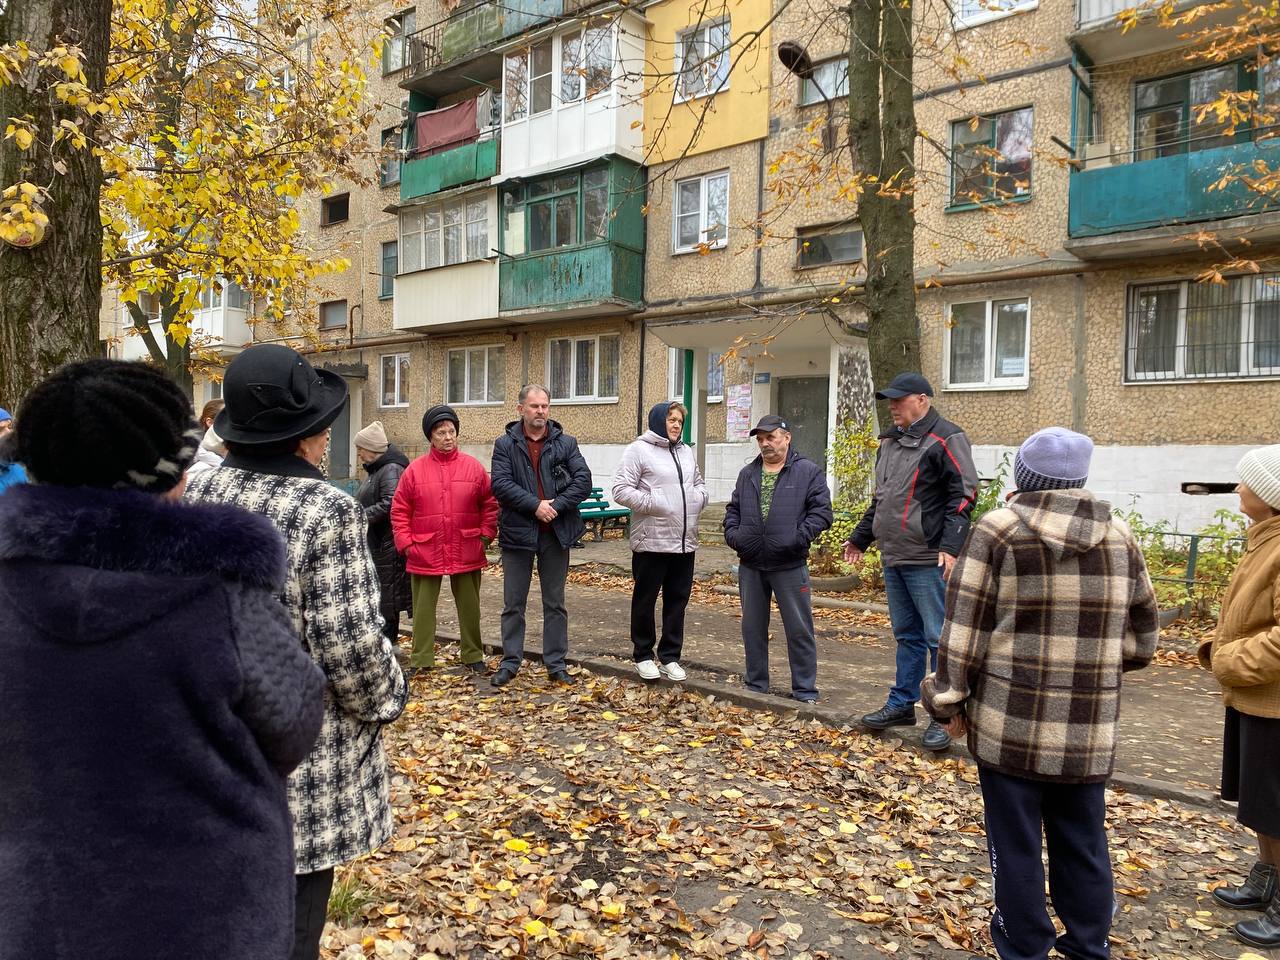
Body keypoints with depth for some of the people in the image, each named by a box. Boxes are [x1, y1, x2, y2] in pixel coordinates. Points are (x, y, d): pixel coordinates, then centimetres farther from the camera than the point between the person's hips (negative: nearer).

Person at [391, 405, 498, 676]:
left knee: (469, 606, 10)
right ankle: (421, 660, 17)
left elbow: (490, 504, 6)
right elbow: (400, 510, 3)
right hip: (425, 553, 0)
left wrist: (486, 535, -1)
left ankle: (473, 656, 24)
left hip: (466, 552, 1)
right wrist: (405, 542, -3)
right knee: (423, 608, 7)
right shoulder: (415, 469, 0)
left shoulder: (473, 467, 0)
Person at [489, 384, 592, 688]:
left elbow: (583, 480, -5)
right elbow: (501, 484, -11)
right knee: (513, 603, 9)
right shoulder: (505, 444, 0)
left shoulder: (565, 443, 3)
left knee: (555, 603, 10)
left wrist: (556, 505, -16)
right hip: (517, 533, -1)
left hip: (556, 533, 1)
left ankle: (556, 663, 21)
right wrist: (535, 505, -19)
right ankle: (510, 662, 21)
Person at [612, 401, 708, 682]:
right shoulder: (639, 449, -6)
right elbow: (621, 490, -12)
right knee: (645, 600, 6)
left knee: (677, 601, 11)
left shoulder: (686, 451, 15)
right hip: (651, 541, -6)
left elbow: (699, 483, 27)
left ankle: (670, 657, 23)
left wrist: (697, 499, 6)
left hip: (684, 542, 6)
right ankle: (643, 655, 20)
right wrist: (652, 503, -18)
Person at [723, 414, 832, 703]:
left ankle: (805, 690, 13)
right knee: (753, 628, 12)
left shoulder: (808, 471, 0)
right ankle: (756, 685, 25)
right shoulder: (747, 474, 14)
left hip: (790, 566, -4)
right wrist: (732, 534, 2)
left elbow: (821, 510, -6)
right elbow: (733, 510, 20)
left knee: (799, 630, 2)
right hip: (750, 566, 5)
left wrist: (799, 538, -16)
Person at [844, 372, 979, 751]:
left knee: (938, 638, -1)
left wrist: (950, 546, -22)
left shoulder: (945, 439, -9)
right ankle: (902, 704, 26)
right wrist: (860, 538, 26)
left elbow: (964, 494, -14)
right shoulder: (890, 441, 16)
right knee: (907, 635, 17)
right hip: (894, 557, 8)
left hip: (928, 561, -8)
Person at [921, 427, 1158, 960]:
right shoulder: (1118, 536, 4)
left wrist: (950, 699, 0)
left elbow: (964, 626, -9)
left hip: (1010, 721, -4)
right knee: (1083, 841, 18)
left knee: (1016, 841, 10)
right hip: (1090, 724, 4)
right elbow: (1142, 631, 12)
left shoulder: (998, 530, -9)